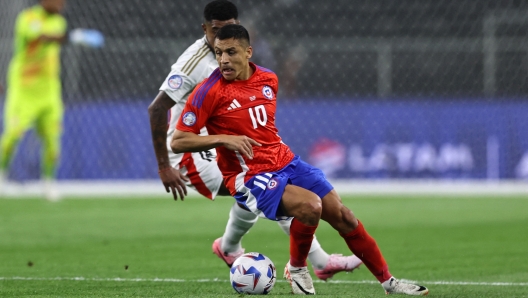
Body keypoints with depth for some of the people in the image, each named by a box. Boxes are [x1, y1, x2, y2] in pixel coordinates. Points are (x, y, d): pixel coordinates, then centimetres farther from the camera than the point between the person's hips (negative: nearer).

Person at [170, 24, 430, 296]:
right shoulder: (209, 91, -12)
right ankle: (296, 270, -4)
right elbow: (177, 142, -14)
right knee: (310, 205, -30)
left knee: (343, 216, 1)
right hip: (250, 178, -6)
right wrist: (223, 139, -23)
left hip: (287, 163, 6)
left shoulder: (269, 80, 6)